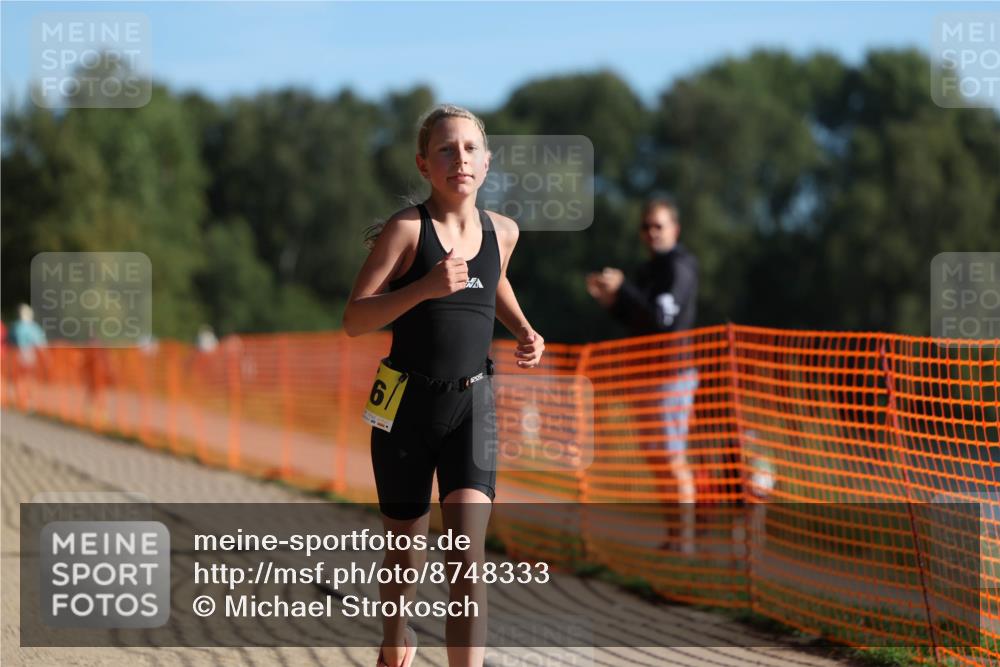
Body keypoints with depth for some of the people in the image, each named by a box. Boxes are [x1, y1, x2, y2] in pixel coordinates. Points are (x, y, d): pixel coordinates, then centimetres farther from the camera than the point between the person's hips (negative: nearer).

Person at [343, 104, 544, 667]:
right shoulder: (407, 229, -10)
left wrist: (525, 332, 11)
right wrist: (426, 287, -26)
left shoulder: (502, 231, 4)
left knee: (467, 553, -16)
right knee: (407, 552, 13)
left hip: (473, 404, 2)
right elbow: (355, 320, -13)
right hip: (408, 406, -2)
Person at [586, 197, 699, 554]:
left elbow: (661, 317, -21)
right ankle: (671, 536, 14)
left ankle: (686, 538, -10)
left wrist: (622, 288, -20)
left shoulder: (679, 266, -10)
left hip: (672, 373, -10)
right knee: (655, 457, 10)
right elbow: (637, 320, 22)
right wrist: (610, 299, 5)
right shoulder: (651, 267, 19)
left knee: (672, 457, -11)